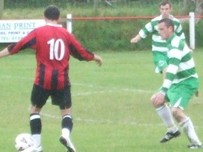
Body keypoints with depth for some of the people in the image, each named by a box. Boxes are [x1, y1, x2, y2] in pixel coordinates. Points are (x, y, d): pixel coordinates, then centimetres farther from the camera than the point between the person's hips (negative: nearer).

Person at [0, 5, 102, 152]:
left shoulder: (38, 32, -2)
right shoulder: (66, 34, 5)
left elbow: (17, 46, -6)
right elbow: (81, 52, 13)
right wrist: (95, 57, 32)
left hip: (43, 80, -1)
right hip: (62, 81, 1)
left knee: (35, 109, 17)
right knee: (66, 111, 12)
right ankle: (66, 134, -19)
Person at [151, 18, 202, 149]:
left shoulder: (175, 45, -24)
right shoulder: (173, 42, 9)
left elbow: (172, 69, -35)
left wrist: (163, 91, -43)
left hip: (187, 82, -10)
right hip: (179, 82, 10)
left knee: (176, 111, -27)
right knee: (156, 100, 16)